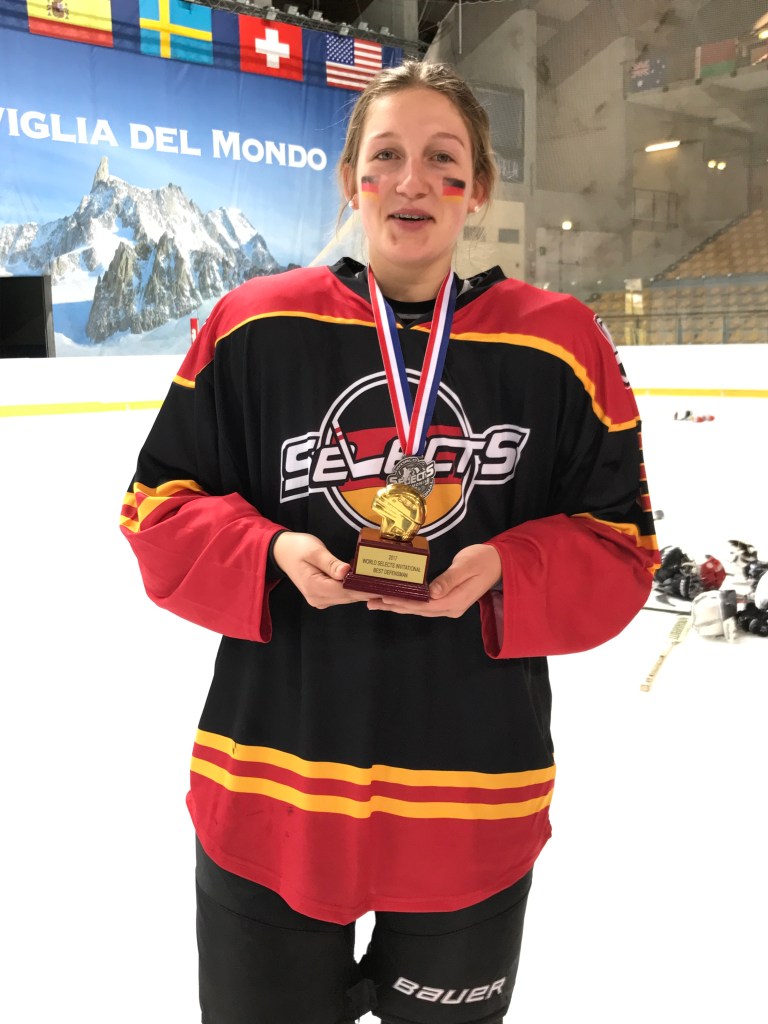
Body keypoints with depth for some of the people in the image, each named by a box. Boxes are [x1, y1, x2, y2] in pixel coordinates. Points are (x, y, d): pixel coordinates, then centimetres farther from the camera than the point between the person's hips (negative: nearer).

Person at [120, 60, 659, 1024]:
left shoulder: (560, 342, -4)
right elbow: (160, 507, 1)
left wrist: (503, 573, -17)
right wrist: (267, 554, -17)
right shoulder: (253, 325, -5)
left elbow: (618, 547, 0)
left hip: (475, 802, 1)